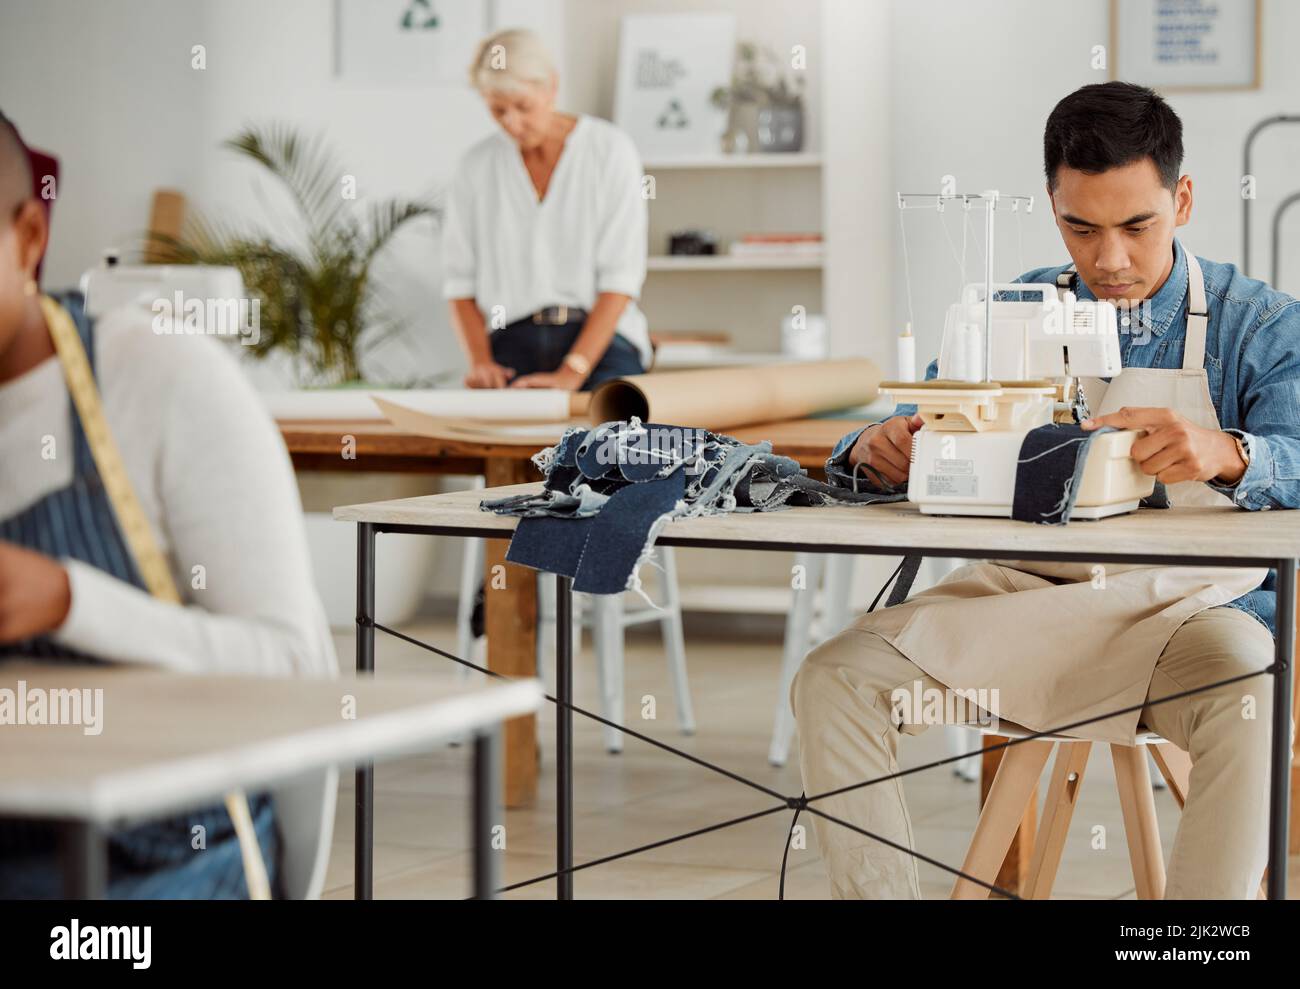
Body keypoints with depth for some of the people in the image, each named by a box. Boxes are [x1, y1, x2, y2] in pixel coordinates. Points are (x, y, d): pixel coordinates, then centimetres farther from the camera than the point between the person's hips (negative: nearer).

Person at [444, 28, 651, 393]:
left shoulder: (610, 150, -1)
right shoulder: (477, 166, 9)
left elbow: (621, 277, -7)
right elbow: (461, 281, 9)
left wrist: (571, 373, -16)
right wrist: (481, 361, -9)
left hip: (600, 339, -2)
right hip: (512, 343, 2)